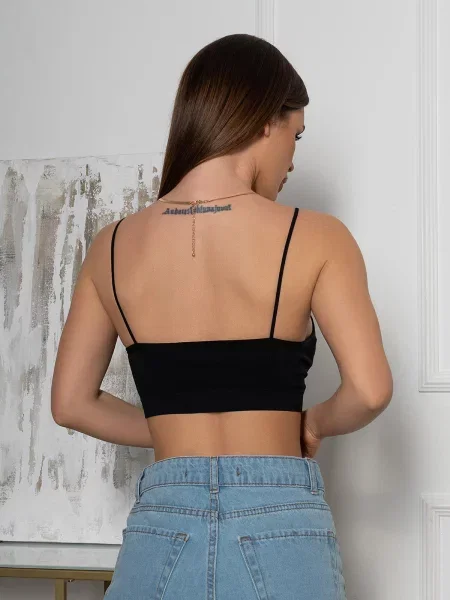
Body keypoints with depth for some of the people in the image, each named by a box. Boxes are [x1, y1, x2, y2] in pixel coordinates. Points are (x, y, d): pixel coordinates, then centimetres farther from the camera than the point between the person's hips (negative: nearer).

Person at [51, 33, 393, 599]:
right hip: (279, 525, -2)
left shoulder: (113, 245, 3)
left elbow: (70, 403, 7)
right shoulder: (314, 238, -6)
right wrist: (315, 423, 7)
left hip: (163, 526, 3)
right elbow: (370, 390, -13)